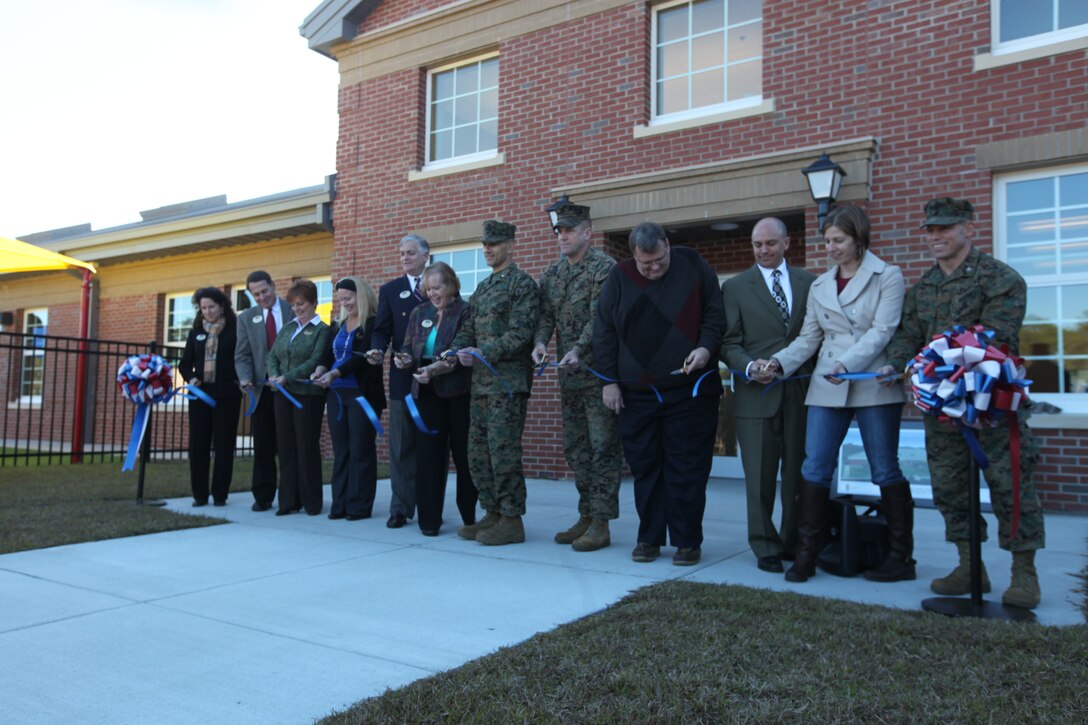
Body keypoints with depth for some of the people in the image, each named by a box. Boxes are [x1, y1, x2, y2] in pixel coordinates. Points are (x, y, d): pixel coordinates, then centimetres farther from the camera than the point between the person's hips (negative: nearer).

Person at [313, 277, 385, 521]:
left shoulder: (373, 325, -7)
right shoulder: (338, 325, 15)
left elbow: (361, 357, -15)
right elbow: (328, 354, 12)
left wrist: (334, 373, -25)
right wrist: (320, 369, -9)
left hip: (362, 395, -7)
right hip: (337, 394, 7)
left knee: (360, 450, -1)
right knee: (340, 450, 8)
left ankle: (359, 506, 6)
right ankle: (340, 504, 14)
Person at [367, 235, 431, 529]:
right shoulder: (389, 290, 12)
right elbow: (382, 330, 6)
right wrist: (378, 351, -15)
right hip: (403, 377, 1)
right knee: (401, 446, 3)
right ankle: (401, 508, 9)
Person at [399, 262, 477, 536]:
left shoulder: (465, 312, -5)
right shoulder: (419, 313, 14)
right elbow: (409, 349, 15)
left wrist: (434, 370, -23)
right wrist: (406, 360, -7)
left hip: (458, 392, -4)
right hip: (427, 392, 4)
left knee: (463, 452, 4)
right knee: (428, 453, 2)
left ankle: (471, 517, 17)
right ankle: (429, 518, 10)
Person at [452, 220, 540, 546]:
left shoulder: (522, 284, -5)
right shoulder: (482, 288, 20)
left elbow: (521, 332, -15)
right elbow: (468, 327, 18)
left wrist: (484, 353, -20)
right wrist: (461, 350, -4)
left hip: (509, 382, -8)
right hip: (481, 382, 8)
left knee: (503, 450, -7)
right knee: (478, 452, 10)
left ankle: (512, 521, 3)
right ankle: (493, 513, 21)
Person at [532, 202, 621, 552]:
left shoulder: (604, 267, -8)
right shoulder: (551, 274, 12)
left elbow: (600, 315, -18)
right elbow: (545, 314, 4)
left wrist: (579, 349, -30)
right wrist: (540, 341, -16)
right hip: (568, 375, 7)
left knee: (602, 446, -4)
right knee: (575, 447, 13)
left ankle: (601, 523, 3)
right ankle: (586, 516, 24)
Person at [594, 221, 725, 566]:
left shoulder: (693, 267, 0)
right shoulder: (619, 277, 3)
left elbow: (715, 314, 4)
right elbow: (604, 331, 5)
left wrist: (706, 347, -14)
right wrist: (609, 381, 1)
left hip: (690, 390, -1)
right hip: (636, 394, 2)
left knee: (687, 469, 1)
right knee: (645, 467, 7)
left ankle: (687, 541, 13)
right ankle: (649, 538, 19)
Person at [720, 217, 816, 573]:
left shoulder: (809, 282, 11)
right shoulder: (735, 287, 5)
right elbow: (729, 343, 1)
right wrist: (749, 366, -17)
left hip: (801, 393, 2)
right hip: (756, 393, -2)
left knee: (799, 473, 8)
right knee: (760, 476, 3)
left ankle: (794, 542, 24)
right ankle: (765, 547, 15)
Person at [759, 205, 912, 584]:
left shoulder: (887, 277, 2)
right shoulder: (819, 286, 15)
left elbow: (882, 331, -10)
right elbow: (808, 339, 12)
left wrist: (847, 363, -25)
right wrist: (778, 363, -5)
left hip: (874, 385, -4)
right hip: (827, 387, 4)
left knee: (885, 470, 4)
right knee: (814, 468, -2)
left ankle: (901, 557, 16)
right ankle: (806, 554, 6)